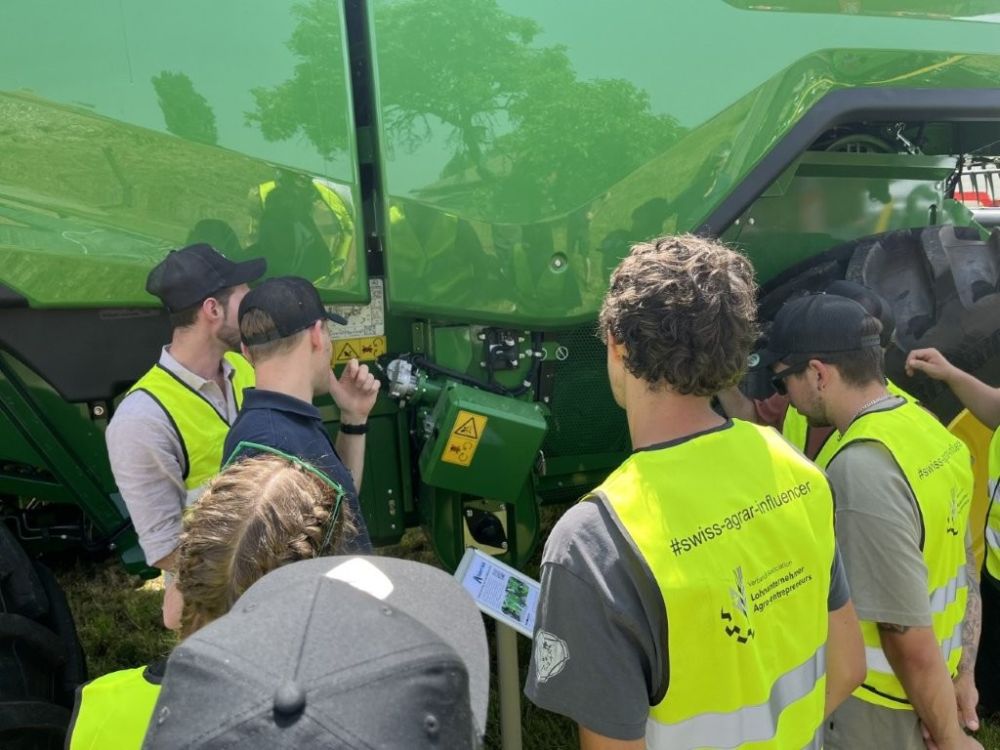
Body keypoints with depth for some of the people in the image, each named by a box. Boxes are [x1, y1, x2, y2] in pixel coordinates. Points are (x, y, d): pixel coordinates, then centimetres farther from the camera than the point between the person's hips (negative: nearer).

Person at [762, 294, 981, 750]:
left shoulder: (860, 471, -31)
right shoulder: (924, 423, -3)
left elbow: (910, 635, -26)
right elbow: (962, 569, 5)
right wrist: (962, 671, 11)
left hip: (881, 709, -7)